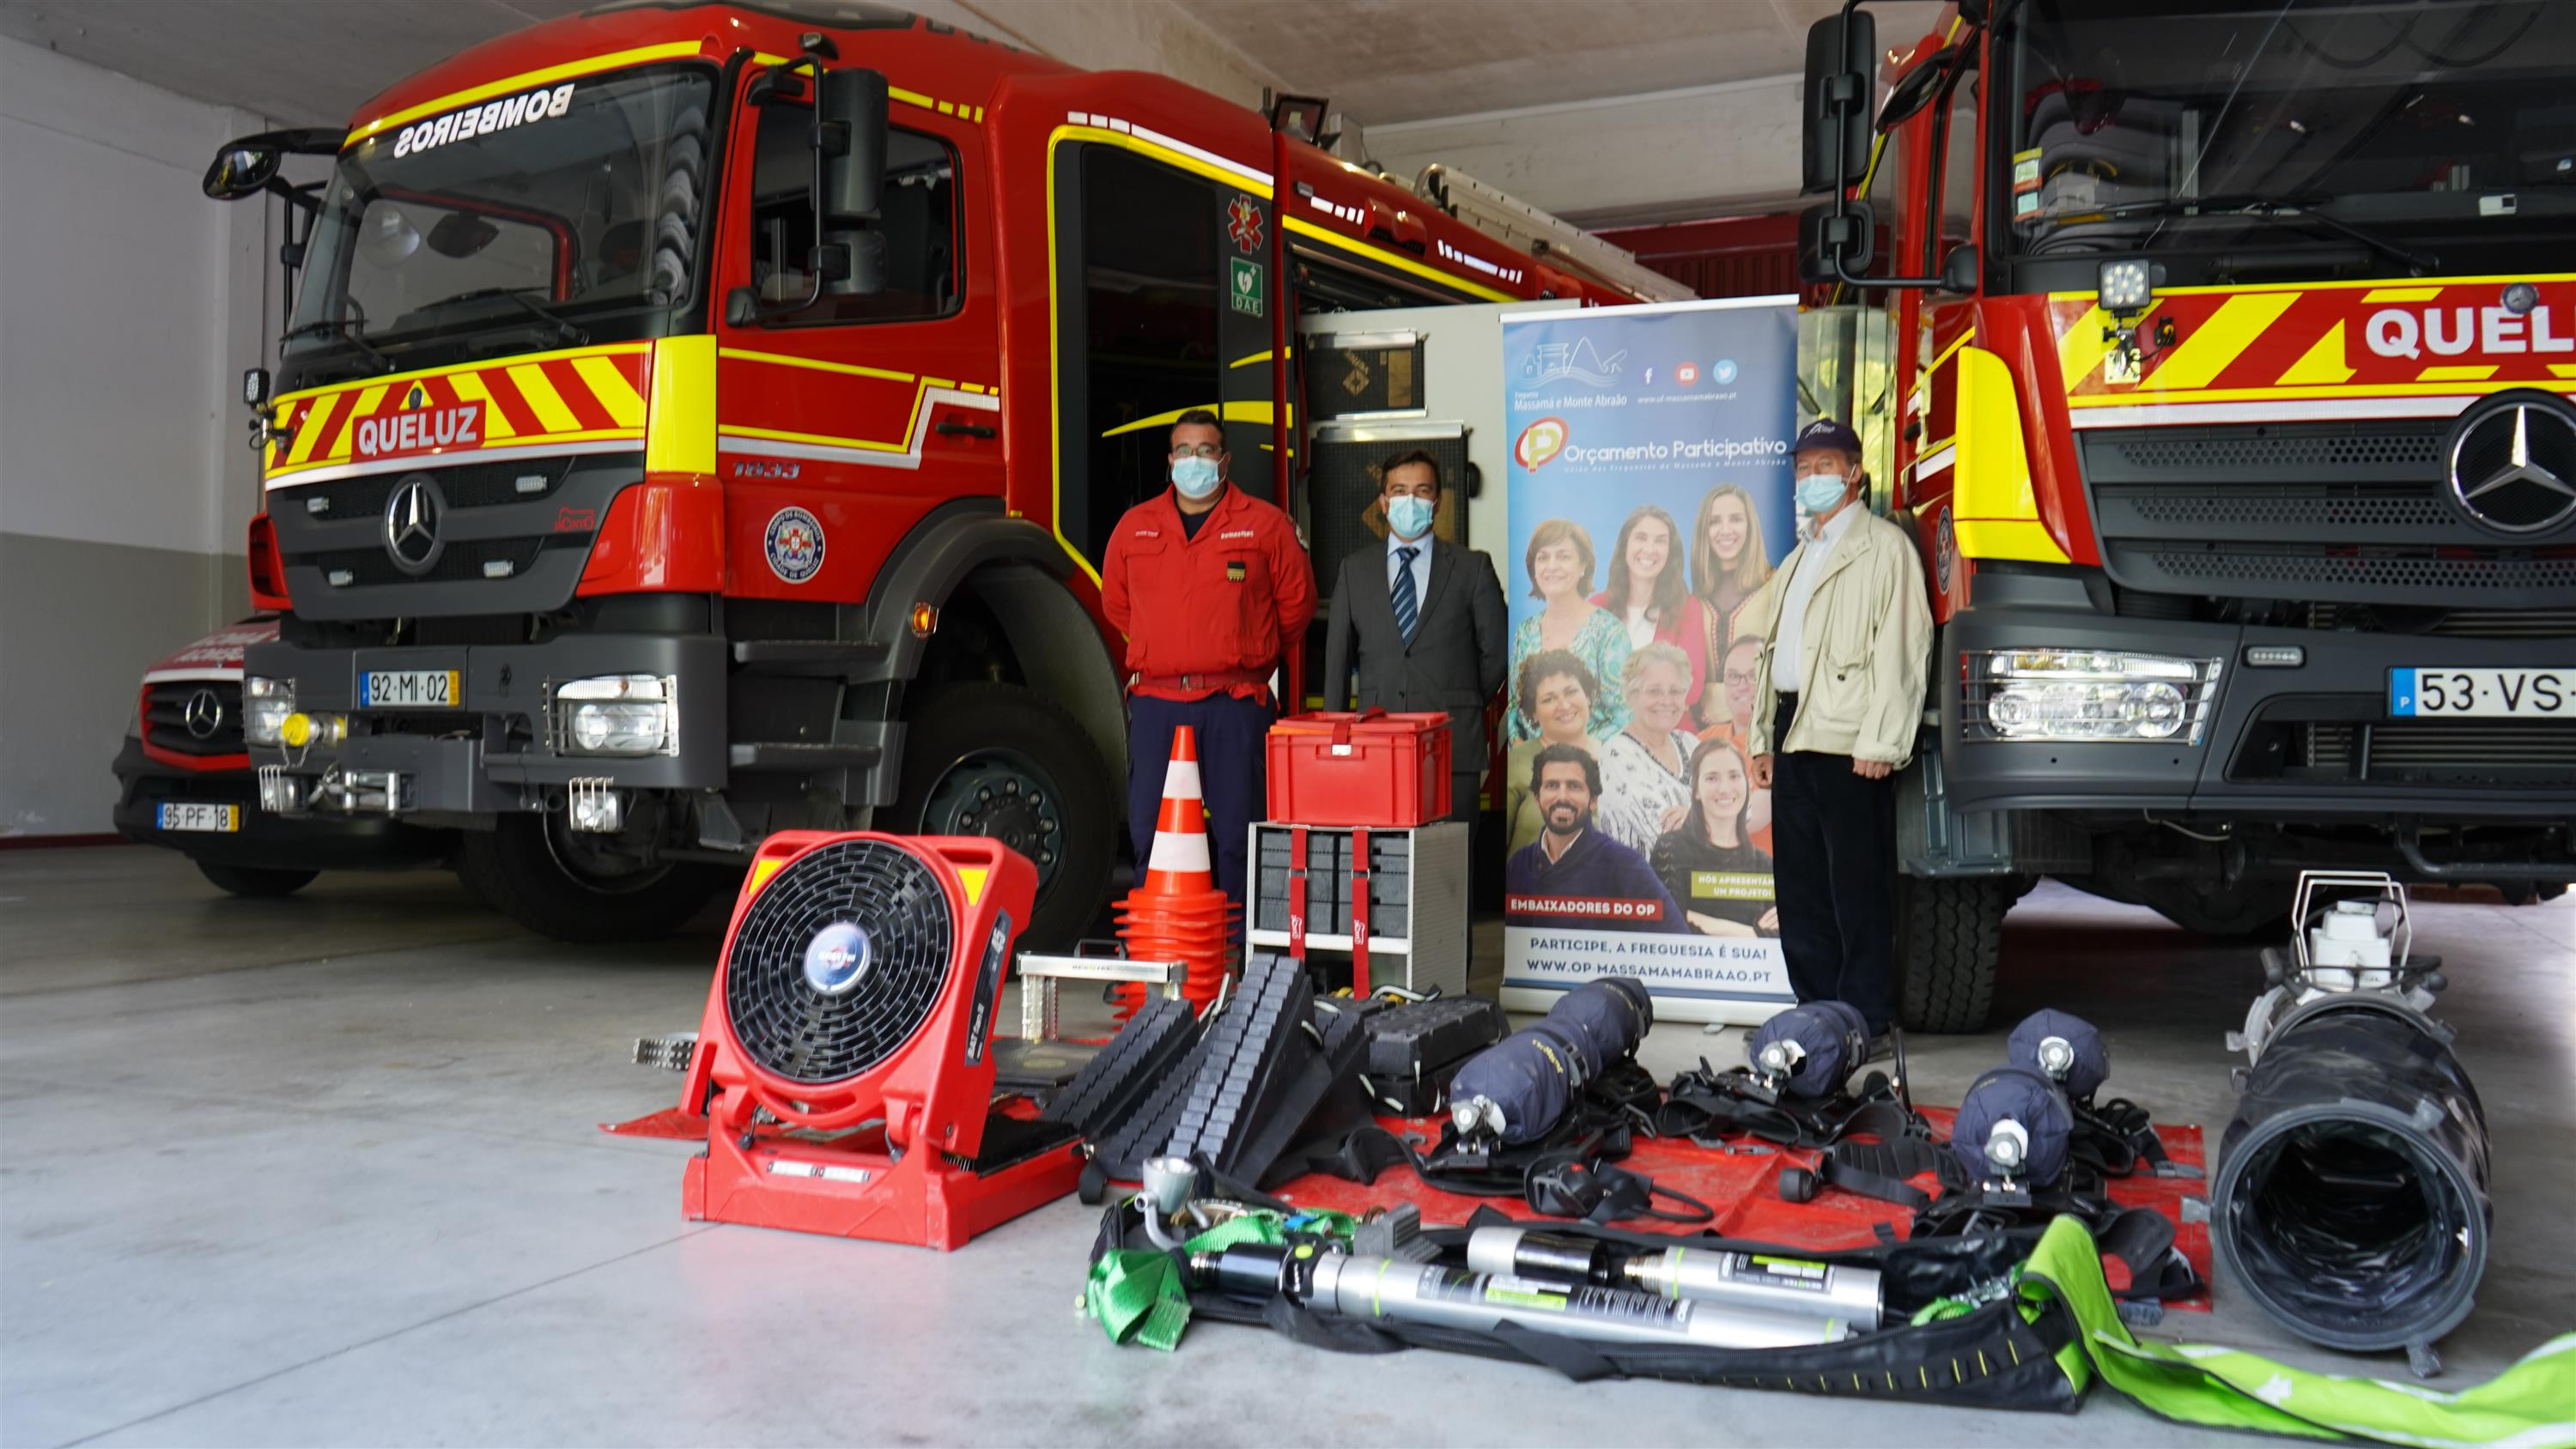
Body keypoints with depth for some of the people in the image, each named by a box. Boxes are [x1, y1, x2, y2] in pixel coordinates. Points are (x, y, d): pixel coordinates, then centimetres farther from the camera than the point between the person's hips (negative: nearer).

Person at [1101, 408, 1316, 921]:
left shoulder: (1266, 525, 4)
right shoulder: (1134, 527, 12)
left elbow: (1296, 602, 11)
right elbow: (1114, 602, 25)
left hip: (1235, 704, -2)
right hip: (1155, 702, 2)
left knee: (1238, 831, 0)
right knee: (1149, 830, 2)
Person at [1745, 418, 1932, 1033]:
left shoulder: (1884, 546, -2)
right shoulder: (1798, 558, 24)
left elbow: (1900, 646, -11)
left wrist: (1881, 740, -18)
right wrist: (1764, 739, 18)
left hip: (1847, 738, -8)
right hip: (1794, 733, 8)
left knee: (1857, 884, -5)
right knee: (1800, 883, 10)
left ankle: (1865, 1017, 1)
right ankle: (1816, 1007, 18)